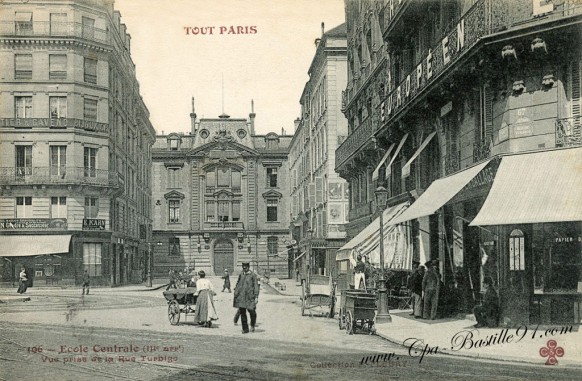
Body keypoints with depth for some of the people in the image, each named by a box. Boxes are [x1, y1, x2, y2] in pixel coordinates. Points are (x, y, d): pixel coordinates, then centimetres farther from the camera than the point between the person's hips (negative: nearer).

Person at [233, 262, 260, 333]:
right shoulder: (241, 275, 10)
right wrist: (235, 294, 14)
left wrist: (256, 297, -10)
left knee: (251, 311, -6)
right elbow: (238, 284, 19)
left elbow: (256, 286, -4)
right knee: (242, 312, 2)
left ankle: (252, 325, 23)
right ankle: (245, 329, 11)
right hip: (241, 297, 4)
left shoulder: (253, 275, -2)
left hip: (249, 296, -3)